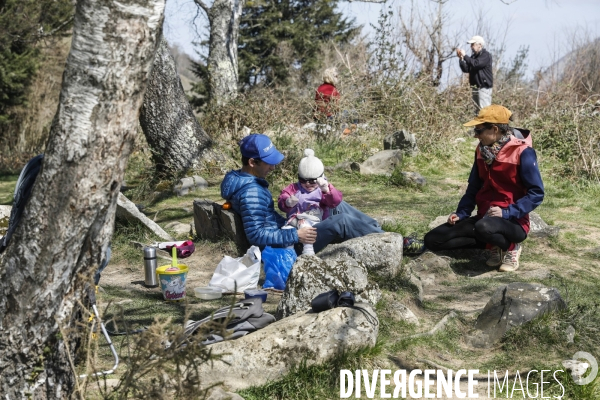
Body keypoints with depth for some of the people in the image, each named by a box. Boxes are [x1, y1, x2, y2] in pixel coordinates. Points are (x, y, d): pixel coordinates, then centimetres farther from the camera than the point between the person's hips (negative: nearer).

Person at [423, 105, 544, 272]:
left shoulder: (522, 152, -14)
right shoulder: (482, 150, 6)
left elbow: (536, 193, -15)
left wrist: (507, 212, -23)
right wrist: (461, 214, 1)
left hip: (513, 222, -7)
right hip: (484, 218, 7)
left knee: (484, 227, -42)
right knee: (432, 239, -6)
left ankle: (511, 247, -7)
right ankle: (495, 245, 1)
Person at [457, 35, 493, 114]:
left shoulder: (486, 55, -7)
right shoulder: (474, 56, 16)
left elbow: (475, 64, -23)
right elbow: (466, 69, 11)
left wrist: (465, 56, -16)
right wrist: (461, 58, 0)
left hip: (484, 87, -8)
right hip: (475, 87, 8)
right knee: (477, 110, 10)